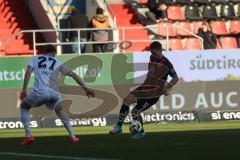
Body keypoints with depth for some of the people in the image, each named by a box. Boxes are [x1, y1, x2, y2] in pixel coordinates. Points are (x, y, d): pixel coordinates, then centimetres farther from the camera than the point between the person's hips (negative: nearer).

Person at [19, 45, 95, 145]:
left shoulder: (35, 59, 21)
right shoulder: (57, 62, 23)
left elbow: (28, 72, 4)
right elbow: (73, 75, 21)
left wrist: (24, 90, 1)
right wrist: (85, 88, 24)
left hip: (39, 91, -2)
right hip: (54, 93, 2)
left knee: (24, 106, 26)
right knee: (59, 110, 33)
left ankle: (28, 136, 12)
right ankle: (72, 136, 23)